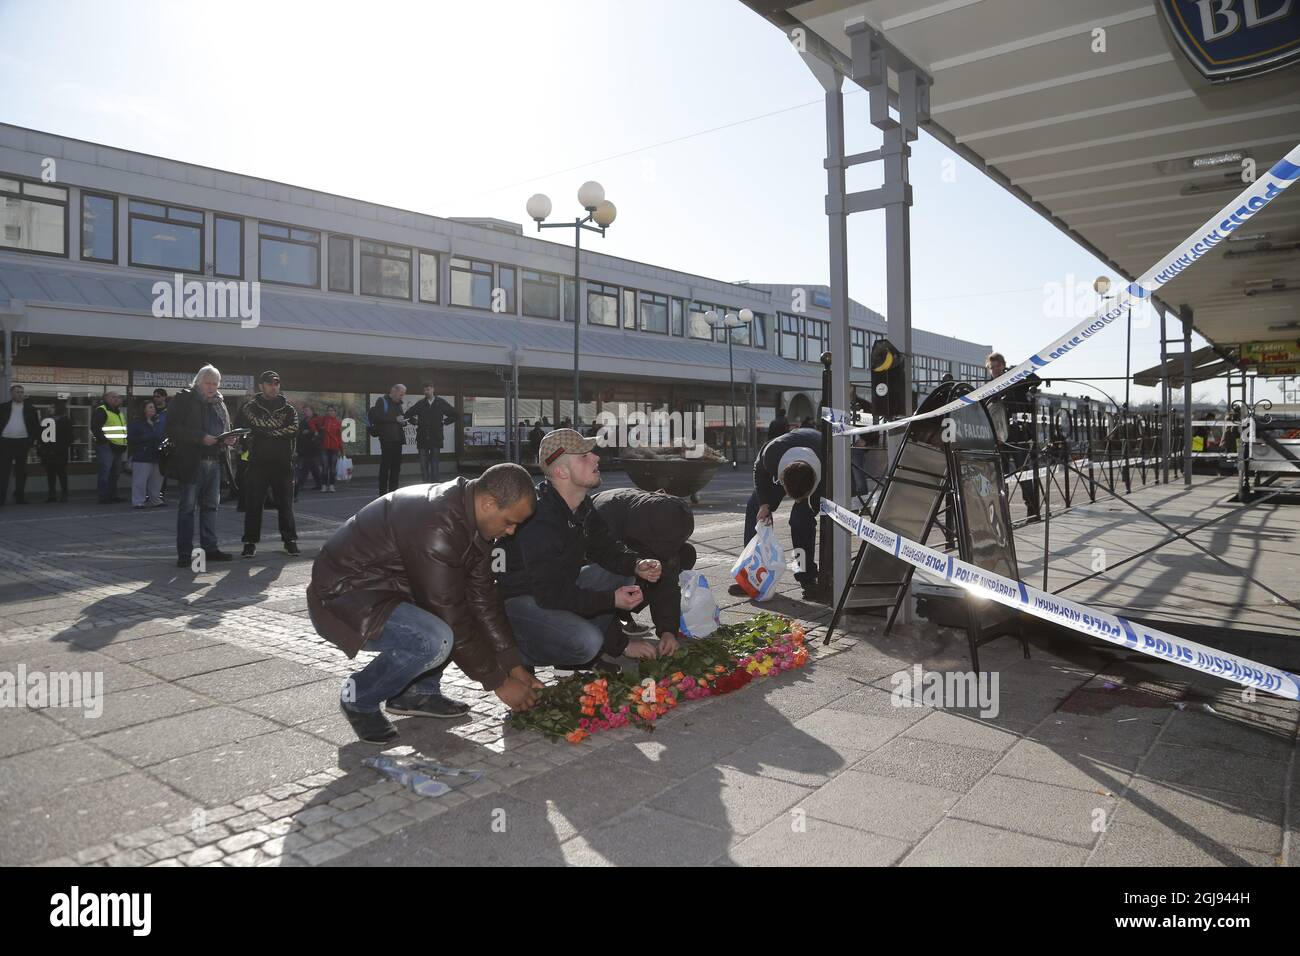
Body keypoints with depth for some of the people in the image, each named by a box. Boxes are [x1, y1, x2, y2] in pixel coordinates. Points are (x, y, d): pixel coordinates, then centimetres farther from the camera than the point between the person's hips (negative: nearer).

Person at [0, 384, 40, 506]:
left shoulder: (30, 408, 8)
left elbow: (36, 426, 8)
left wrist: (33, 440, -3)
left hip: (23, 442, 1)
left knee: (21, 470, 7)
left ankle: (20, 496, 15)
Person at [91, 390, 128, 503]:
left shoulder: (120, 412, 21)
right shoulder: (100, 411, -7)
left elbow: (123, 428, 29)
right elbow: (95, 428, -16)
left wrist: (124, 443, 18)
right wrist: (104, 440, -19)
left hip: (118, 447, 9)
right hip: (106, 447, -9)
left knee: (115, 473, 12)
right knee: (106, 472, -8)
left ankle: (113, 496, 19)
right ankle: (104, 497, -6)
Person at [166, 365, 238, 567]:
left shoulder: (219, 402, 17)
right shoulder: (183, 399, -3)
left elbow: (225, 427, 26)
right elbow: (173, 429, -11)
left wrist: (227, 439, 3)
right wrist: (201, 438, -19)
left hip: (215, 462, 6)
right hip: (191, 462, -6)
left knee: (210, 505, 10)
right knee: (187, 507, -2)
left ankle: (210, 548, 17)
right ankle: (184, 553, 1)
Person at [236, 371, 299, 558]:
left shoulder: (288, 409, 10)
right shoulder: (250, 408, 7)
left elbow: (293, 430, -8)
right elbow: (240, 430, -9)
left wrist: (264, 431, -10)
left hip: (282, 464, 1)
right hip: (258, 464, -1)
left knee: (285, 504, 5)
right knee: (253, 504, 1)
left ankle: (289, 539, 14)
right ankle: (250, 541, 9)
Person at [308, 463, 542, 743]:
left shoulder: (472, 515, -2)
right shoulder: (436, 525, -31)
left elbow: (482, 598, 2)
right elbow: (452, 619, -28)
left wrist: (515, 667, -1)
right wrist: (498, 682, -18)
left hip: (392, 588, 9)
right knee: (435, 641, -32)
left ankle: (418, 692, 10)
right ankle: (360, 697, -4)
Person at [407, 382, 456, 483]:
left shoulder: (441, 403, 4)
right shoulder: (420, 403, 6)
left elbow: (454, 414, 12)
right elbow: (408, 414, 18)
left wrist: (444, 422, 5)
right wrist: (415, 422, 9)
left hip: (436, 438, -1)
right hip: (422, 438, 1)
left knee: (434, 462, 0)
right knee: (423, 463, 2)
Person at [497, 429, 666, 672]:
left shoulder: (581, 504, 0)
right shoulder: (539, 517, -30)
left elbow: (603, 545, 11)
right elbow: (549, 594, -30)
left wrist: (636, 564, -11)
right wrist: (611, 600, -29)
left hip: (559, 586, 9)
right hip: (519, 598, -9)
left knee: (622, 577, 3)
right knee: (587, 642, -29)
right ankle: (516, 650, -5)